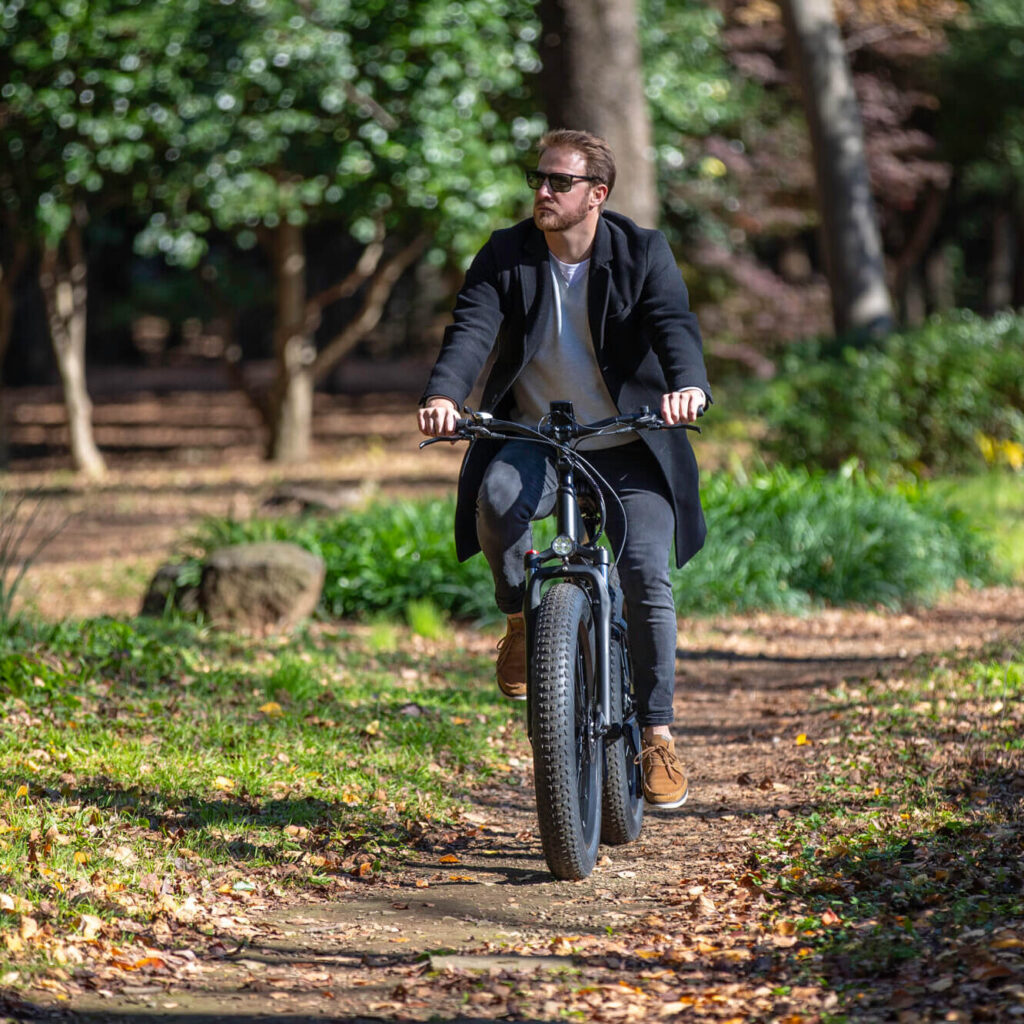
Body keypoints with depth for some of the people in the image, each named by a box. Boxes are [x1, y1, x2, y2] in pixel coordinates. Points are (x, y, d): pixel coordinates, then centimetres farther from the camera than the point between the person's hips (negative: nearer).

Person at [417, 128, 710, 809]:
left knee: (648, 580, -13)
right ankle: (524, 619, -4)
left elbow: (675, 326, -22)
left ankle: (657, 735, 3)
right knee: (497, 498, -33)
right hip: (534, 435, 0)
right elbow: (471, 329, -18)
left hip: (627, 444, 0)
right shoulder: (507, 255, -4)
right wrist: (444, 395, -39)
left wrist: (688, 386, -45)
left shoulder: (643, 253, -7)